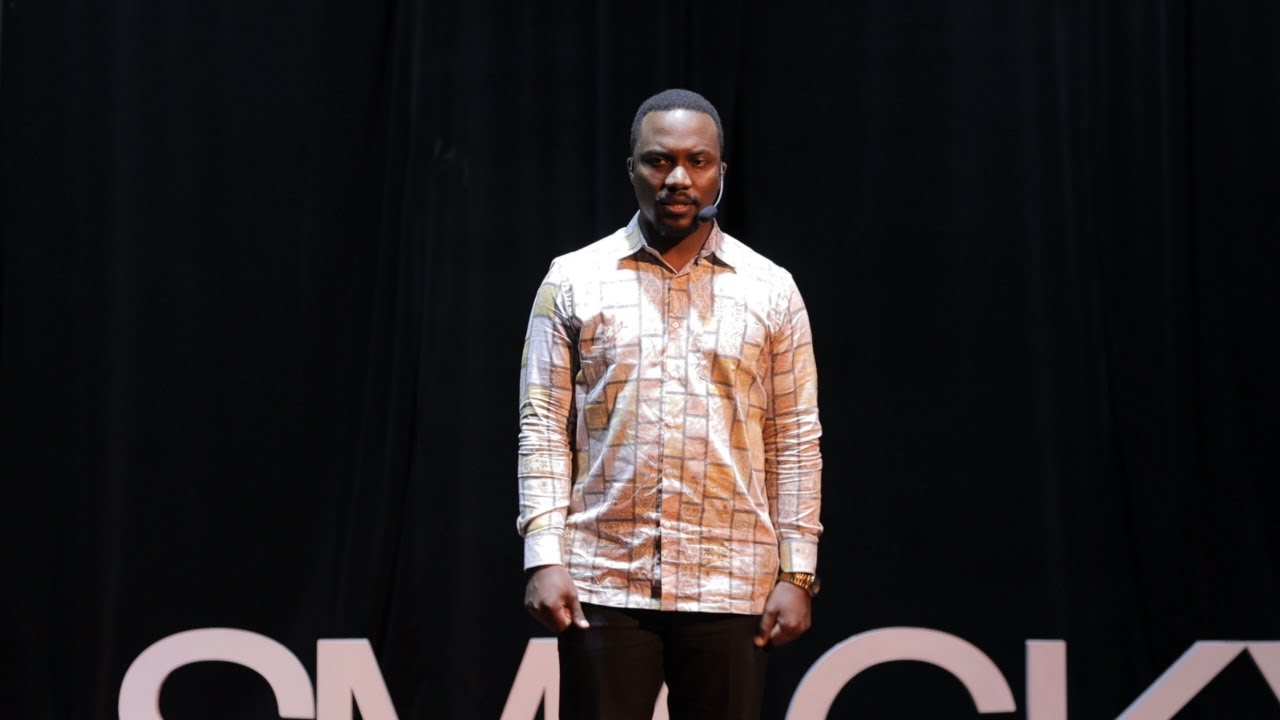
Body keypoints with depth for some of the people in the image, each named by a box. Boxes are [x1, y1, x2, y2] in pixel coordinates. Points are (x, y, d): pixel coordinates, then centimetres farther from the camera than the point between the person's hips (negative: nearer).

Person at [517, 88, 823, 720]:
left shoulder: (771, 290, 6)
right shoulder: (573, 281, 4)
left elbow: (795, 441, 6)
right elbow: (543, 426, 1)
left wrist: (796, 574, 0)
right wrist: (544, 557, -9)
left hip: (730, 588, 1)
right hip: (605, 584, -1)